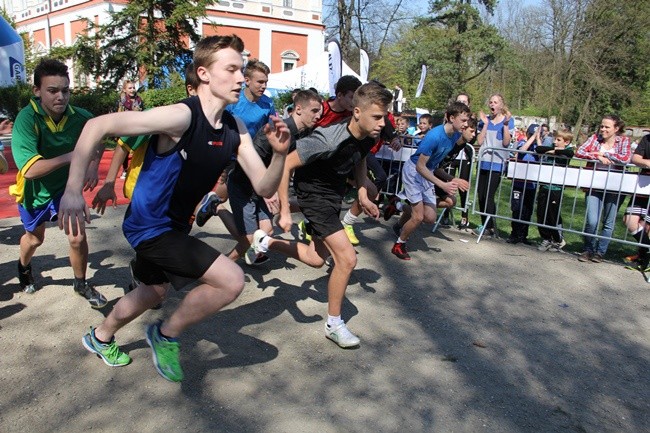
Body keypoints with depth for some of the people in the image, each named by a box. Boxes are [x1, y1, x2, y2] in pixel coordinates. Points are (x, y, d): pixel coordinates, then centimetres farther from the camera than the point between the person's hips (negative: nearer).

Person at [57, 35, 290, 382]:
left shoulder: (236, 129, -4)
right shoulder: (182, 116, -26)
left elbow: (264, 187, -6)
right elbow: (98, 126, -26)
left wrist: (279, 154, -24)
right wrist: (73, 190, -32)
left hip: (173, 226, 8)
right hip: (150, 226, -8)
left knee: (155, 291, 29)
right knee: (231, 280, -18)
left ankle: (99, 337, 59)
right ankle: (166, 335, 9)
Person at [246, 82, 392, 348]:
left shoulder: (369, 137, -11)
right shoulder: (328, 140, -34)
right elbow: (285, 165, -28)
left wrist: (363, 195, 1)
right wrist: (284, 212, -25)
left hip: (335, 192, 8)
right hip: (313, 193, -8)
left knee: (316, 259, 17)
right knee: (347, 258, -15)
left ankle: (266, 242, 39)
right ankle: (334, 324, 5)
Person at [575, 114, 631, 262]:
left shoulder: (624, 141, 2)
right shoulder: (595, 138, 5)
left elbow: (626, 159, -15)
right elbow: (579, 152, -7)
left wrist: (603, 153, -13)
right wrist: (598, 157, -18)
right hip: (594, 186, 0)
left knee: (609, 223, 8)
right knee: (592, 221, -9)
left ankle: (600, 252, 24)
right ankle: (588, 249, 13)